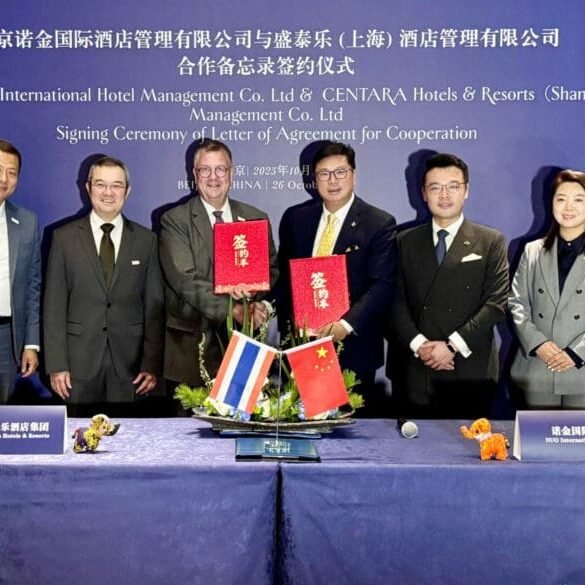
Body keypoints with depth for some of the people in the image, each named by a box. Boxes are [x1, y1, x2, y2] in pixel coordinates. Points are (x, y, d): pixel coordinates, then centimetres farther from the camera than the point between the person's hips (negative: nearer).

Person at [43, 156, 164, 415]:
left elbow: (155, 306, 6)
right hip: (79, 363, 0)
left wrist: (152, 365, -1)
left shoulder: (146, 239, 7)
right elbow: (54, 306, 3)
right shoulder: (64, 237, 5)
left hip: (129, 365, 1)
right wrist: (56, 365, -4)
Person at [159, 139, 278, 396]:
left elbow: (271, 271, 8)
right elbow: (185, 280, -11)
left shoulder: (256, 219, 12)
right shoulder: (174, 220, 0)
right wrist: (233, 309, -22)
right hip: (191, 348, -3)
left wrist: (262, 305, -14)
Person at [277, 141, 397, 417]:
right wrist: (286, 325, 1)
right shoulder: (295, 217, 9)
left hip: (353, 346, -3)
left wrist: (346, 325, -22)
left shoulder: (380, 224, -3)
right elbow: (283, 275, 12)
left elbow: (382, 284, -10)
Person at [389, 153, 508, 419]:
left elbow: (496, 302, -4)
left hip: (469, 372, -1)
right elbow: (396, 300, 4)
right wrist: (418, 344, -11)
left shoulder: (491, 242, 5)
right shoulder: (405, 242, 11)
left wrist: (452, 345, -13)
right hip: (412, 371, 2)